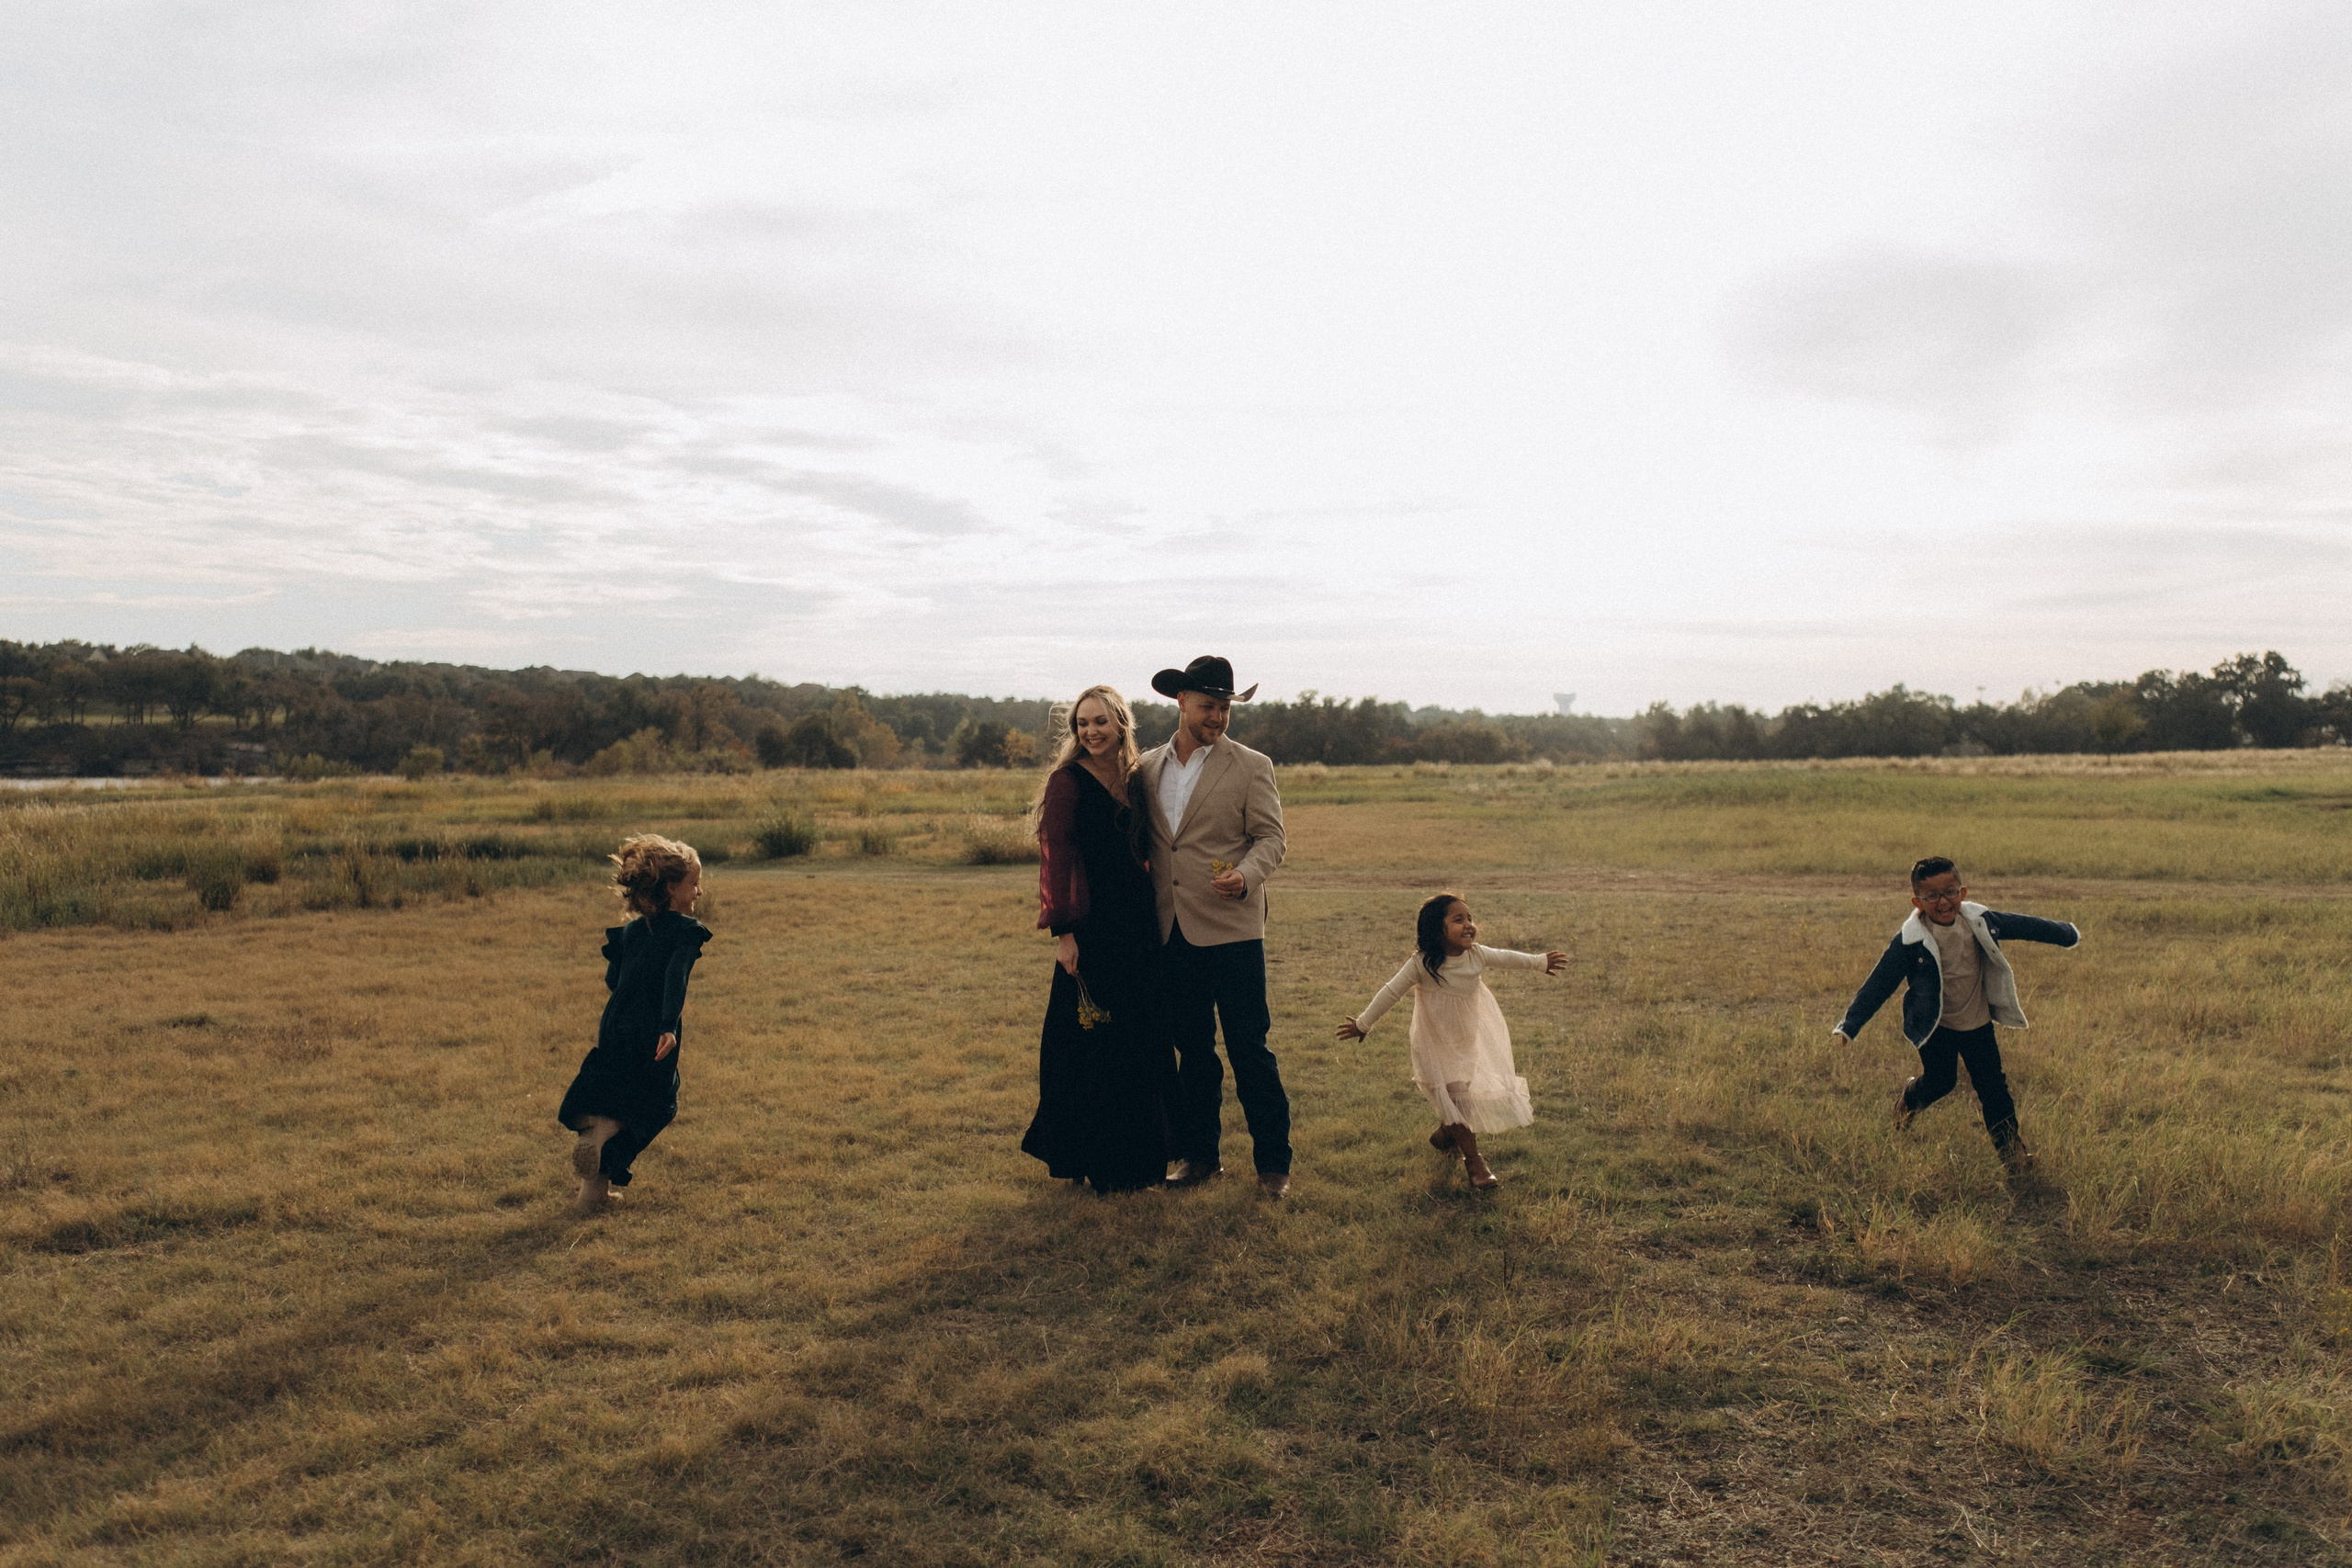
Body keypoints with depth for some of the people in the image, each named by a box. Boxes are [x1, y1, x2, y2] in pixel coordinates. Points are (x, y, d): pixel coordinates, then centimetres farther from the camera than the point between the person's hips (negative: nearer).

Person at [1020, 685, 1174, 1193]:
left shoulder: (1134, 780, 10)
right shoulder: (1067, 781, -9)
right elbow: (1055, 858, -13)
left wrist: (1156, 920, 10)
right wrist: (1062, 930, -17)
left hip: (1137, 928, 7)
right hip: (1091, 928, -6)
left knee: (1139, 1045, 12)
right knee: (1091, 1044, 2)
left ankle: (1134, 1157, 26)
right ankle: (1098, 1166, 15)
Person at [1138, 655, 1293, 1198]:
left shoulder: (1252, 766, 0)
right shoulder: (1148, 767, 11)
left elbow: (1270, 836, -4)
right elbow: (1140, 841, 17)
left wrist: (1245, 875, -24)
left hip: (1230, 929, -4)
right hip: (1172, 931, 4)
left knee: (1249, 1048, -2)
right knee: (1192, 1049, 13)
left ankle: (1273, 1162, 10)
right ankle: (1199, 1154, 25)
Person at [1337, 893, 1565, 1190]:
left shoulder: (1478, 955, -14)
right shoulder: (1421, 964, -26)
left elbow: (1506, 958, 7)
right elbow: (1390, 993, -17)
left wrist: (1541, 961, 20)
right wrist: (1363, 1024, -10)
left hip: (1469, 1041, 5)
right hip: (1435, 1047, -5)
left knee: (1462, 1097, 16)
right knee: (1456, 1101, -8)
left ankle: (1444, 1135, 45)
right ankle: (1474, 1161, 6)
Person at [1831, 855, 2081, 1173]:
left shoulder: (1980, 921, -9)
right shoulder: (1911, 941, -21)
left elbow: (2022, 926, 8)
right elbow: (1879, 984, -19)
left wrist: (2066, 934, 21)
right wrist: (1849, 1025, -21)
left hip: (1977, 1022, 3)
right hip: (1935, 1026, -3)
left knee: (1993, 1085, 4)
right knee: (1940, 1080, 3)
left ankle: (2011, 1149, 17)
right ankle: (1908, 1101, 37)